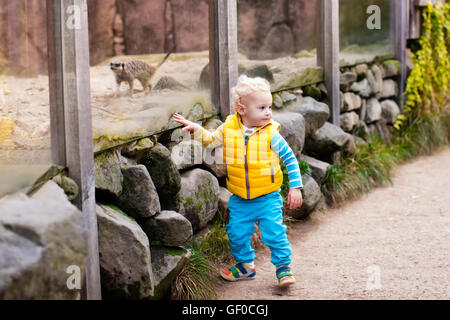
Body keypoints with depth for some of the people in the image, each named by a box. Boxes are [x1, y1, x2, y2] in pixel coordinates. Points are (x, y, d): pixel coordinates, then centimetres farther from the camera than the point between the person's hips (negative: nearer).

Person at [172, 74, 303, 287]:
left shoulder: (271, 134, -11)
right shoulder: (228, 129, -5)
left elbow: (290, 159, -4)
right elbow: (211, 140, 13)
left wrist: (295, 187, -6)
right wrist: (195, 129, -3)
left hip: (267, 198, -3)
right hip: (239, 199, 3)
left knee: (274, 233, -9)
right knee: (237, 233, 10)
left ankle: (283, 266, 11)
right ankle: (245, 266, 33)